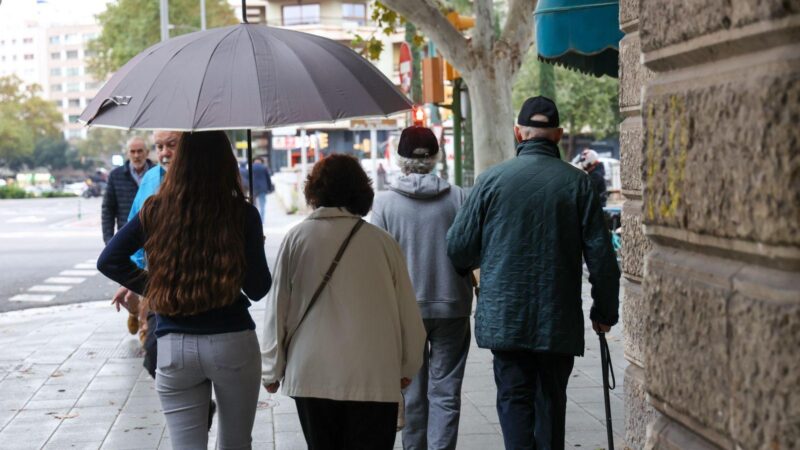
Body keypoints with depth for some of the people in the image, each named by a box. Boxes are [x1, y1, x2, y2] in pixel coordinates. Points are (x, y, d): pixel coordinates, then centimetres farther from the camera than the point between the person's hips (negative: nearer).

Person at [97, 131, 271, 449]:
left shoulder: (155, 212, -2)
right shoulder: (242, 214, -8)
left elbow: (109, 261, 2)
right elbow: (258, 289, -5)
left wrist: (149, 288, 8)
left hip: (173, 348, 1)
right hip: (233, 343, -1)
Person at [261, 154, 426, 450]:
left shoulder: (297, 238, -3)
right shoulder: (383, 242, -2)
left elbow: (278, 309, 1)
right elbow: (407, 311, 4)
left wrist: (272, 370, 13)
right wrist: (407, 367, 19)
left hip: (312, 376, 1)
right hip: (374, 379, 0)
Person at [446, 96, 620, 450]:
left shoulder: (492, 179, -4)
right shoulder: (577, 182, -2)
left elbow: (458, 247, 0)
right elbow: (601, 255, -2)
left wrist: (469, 268, 23)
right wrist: (605, 311, 10)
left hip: (504, 317, -1)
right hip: (559, 319, 1)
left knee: (515, 399, 4)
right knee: (551, 402, 13)